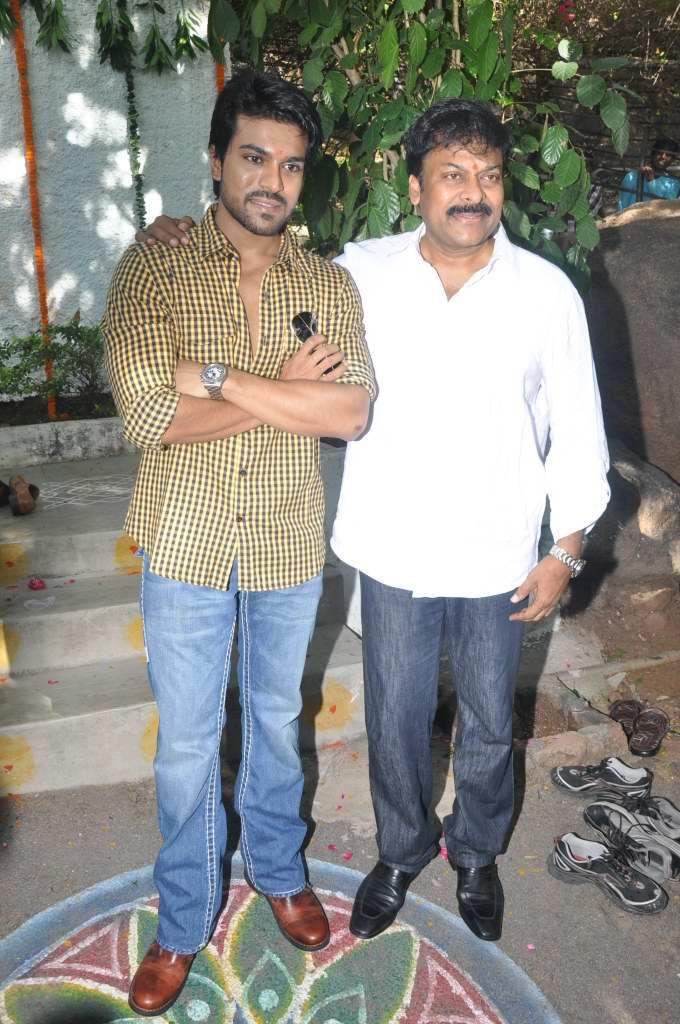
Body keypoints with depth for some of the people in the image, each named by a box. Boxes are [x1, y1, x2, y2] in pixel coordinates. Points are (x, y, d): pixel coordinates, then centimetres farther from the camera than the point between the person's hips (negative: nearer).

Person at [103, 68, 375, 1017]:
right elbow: (152, 415, -22)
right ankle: (185, 920, 36)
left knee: (278, 719, 22)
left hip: (290, 548, 2)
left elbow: (352, 412, -17)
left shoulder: (329, 283, -3)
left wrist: (221, 378, -23)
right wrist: (287, 387, -18)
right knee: (187, 742, 13)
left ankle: (279, 868, 47)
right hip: (187, 547, -1)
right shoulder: (153, 268, -10)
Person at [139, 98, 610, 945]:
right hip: (394, 553, 1)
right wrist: (181, 239, -9)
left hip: (499, 558, 0)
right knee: (395, 719, 17)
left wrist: (565, 553, -3)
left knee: (489, 721, 19)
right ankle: (402, 849, 46)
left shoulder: (546, 292, -9)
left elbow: (577, 435, -2)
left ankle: (476, 852, 48)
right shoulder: (361, 273, -7)